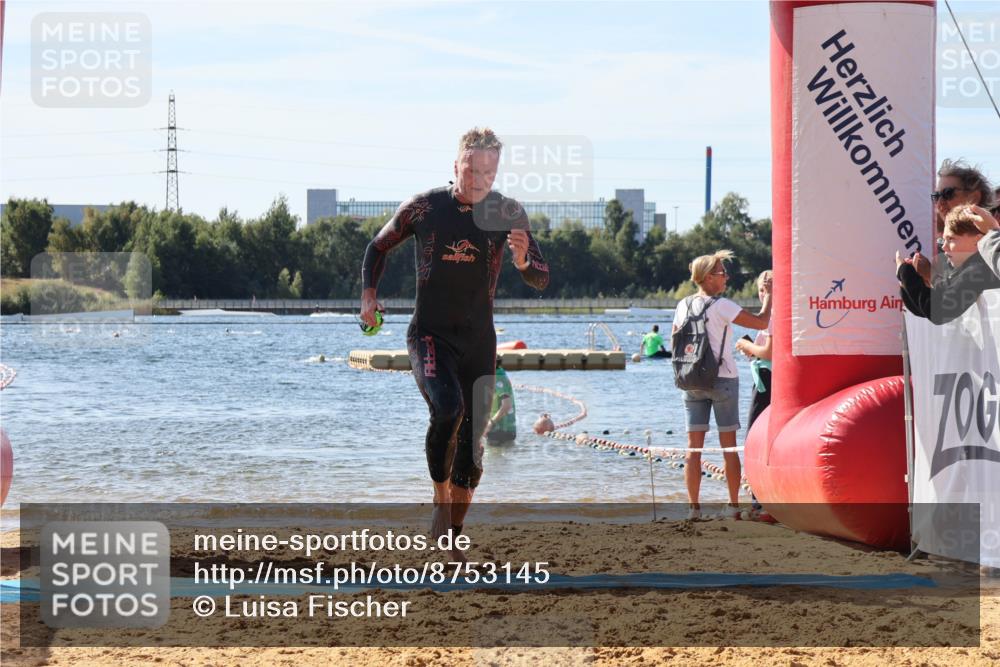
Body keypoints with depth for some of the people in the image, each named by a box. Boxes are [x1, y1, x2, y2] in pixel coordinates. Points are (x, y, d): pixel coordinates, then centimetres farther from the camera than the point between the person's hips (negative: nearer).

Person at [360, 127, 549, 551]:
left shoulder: (508, 215, -1)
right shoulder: (425, 208, -4)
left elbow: (541, 281, -1)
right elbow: (379, 247, 13)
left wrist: (522, 261, -24)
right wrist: (368, 294, -1)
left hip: (479, 341, 3)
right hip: (429, 335, -3)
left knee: (472, 444, 5)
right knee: (447, 408, -30)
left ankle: (452, 536, 19)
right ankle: (441, 501, -12)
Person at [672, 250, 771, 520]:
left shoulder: (683, 306, 5)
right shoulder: (721, 306, -12)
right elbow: (761, 322, -14)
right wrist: (768, 295, 1)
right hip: (723, 379, -4)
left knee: (693, 446, 4)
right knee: (729, 446, 4)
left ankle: (694, 506, 0)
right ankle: (733, 505, 6)